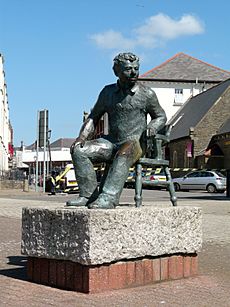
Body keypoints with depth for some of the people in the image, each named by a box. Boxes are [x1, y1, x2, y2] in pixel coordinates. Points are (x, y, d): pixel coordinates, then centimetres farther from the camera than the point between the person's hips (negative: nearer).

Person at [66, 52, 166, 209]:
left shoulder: (147, 93, 1)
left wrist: (153, 127, -11)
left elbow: (161, 116, 12)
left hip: (135, 143, -4)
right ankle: (88, 195, -14)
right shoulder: (108, 92, 10)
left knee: (123, 154, -39)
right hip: (112, 141, 4)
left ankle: (109, 198, -46)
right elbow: (94, 117, 16)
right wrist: (83, 136, 0)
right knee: (78, 150, -16)